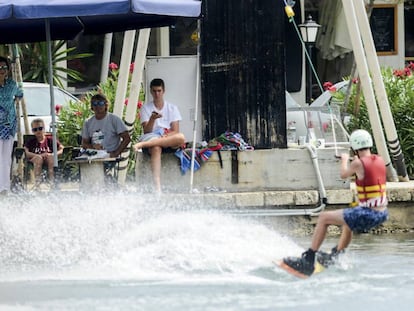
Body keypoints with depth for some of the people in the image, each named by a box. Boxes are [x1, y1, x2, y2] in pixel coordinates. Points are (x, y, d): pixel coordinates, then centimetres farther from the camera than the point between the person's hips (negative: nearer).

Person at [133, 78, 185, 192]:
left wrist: (165, 136, -19)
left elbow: (175, 131, 2)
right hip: (152, 138, -1)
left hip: (169, 141, 1)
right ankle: (157, 186, -56)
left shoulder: (172, 108, 13)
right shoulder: (146, 108, 12)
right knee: (156, 148, -40)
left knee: (181, 138, -36)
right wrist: (152, 119, -18)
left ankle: (142, 144, -40)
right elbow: (146, 131, 1)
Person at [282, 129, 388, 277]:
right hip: (382, 215, 8)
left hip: (367, 215, -8)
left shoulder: (358, 163, -13)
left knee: (323, 217, 4)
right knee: (348, 221, 38)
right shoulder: (380, 161, 6)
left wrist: (344, 160, 27)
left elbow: (344, 174, 8)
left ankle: (308, 261, 6)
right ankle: (334, 257, 50)